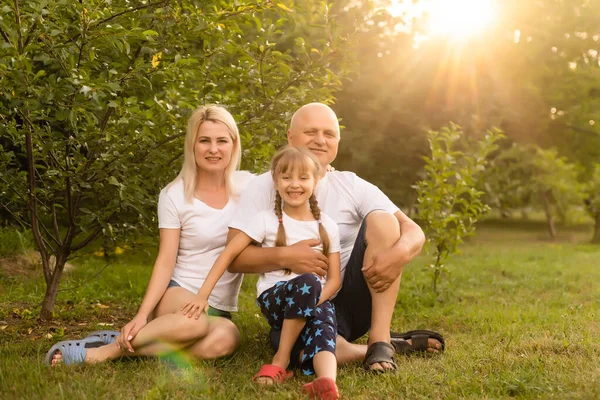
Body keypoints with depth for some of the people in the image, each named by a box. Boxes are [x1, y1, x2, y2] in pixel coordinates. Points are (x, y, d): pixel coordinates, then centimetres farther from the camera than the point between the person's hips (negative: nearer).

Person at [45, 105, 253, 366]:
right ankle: (110, 347, -20)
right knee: (194, 321, -40)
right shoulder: (175, 195, -4)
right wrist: (142, 315, -19)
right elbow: (165, 262, -8)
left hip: (220, 309, 3)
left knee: (225, 338, -36)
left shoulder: (247, 186, 3)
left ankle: (131, 349, -21)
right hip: (178, 293, -3)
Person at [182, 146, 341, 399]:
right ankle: (282, 359, -25)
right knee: (307, 281, -36)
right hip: (273, 298, -2)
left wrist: (313, 301, -15)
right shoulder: (266, 220, -1)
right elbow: (228, 255, -3)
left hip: (316, 300, 2)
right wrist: (203, 294, -13)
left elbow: (334, 278, 5)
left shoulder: (327, 226, 6)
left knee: (322, 330, -33)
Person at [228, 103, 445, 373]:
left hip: (354, 299, 2)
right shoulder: (263, 187, 0)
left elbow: (414, 232, -4)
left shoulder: (352, 186, 3)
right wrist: (284, 257, -23)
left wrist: (399, 253, -28)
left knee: (381, 219, -18)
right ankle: (400, 345, -11)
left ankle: (380, 340, -21)